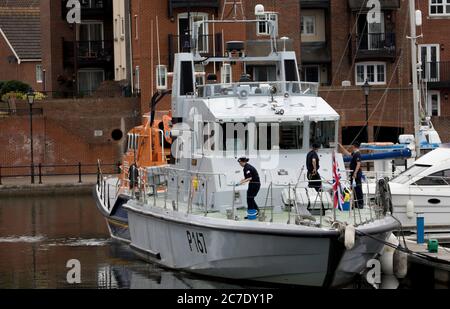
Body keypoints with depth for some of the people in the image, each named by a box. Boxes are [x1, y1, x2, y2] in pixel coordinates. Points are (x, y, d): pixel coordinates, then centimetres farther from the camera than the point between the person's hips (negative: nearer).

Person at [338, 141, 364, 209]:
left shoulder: (357, 154, -15)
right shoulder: (354, 154, 15)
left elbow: (358, 164, -23)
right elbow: (347, 153, 33)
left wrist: (355, 173, -28)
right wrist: (341, 147, 35)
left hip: (357, 175, -10)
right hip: (353, 175, 10)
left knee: (358, 189, -8)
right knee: (354, 189, 13)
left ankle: (360, 204, -6)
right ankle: (356, 203, 18)